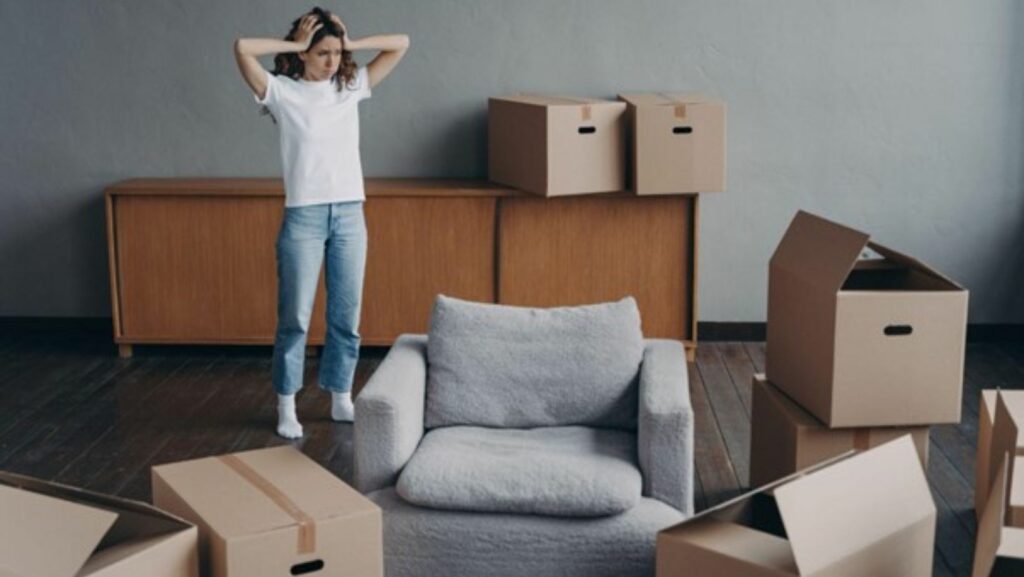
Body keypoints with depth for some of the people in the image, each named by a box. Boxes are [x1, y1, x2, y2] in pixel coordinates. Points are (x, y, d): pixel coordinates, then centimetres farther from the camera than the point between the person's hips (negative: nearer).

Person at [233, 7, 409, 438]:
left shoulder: (352, 88, 8)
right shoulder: (282, 92, -4)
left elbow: (401, 44, 9)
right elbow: (243, 48, -19)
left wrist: (350, 44, 2)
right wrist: (295, 44, -8)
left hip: (350, 215, 4)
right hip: (304, 217, -4)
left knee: (346, 316, 10)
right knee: (295, 317, 2)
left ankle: (341, 399, 23)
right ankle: (286, 407, 14)